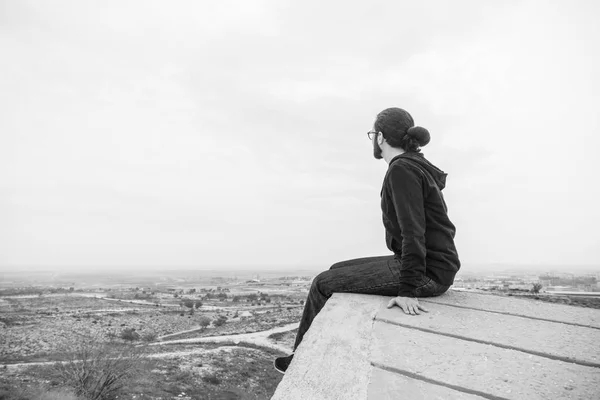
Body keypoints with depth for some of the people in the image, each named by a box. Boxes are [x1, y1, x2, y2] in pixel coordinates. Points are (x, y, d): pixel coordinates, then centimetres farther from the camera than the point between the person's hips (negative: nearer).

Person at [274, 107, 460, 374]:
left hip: (427, 272, -10)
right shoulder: (417, 166, 14)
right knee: (338, 271, 15)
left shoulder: (402, 170, -16)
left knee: (323, 284, -3)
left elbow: (413, 232, -24)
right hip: (433, 263, 10)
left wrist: (407, 289, -24)